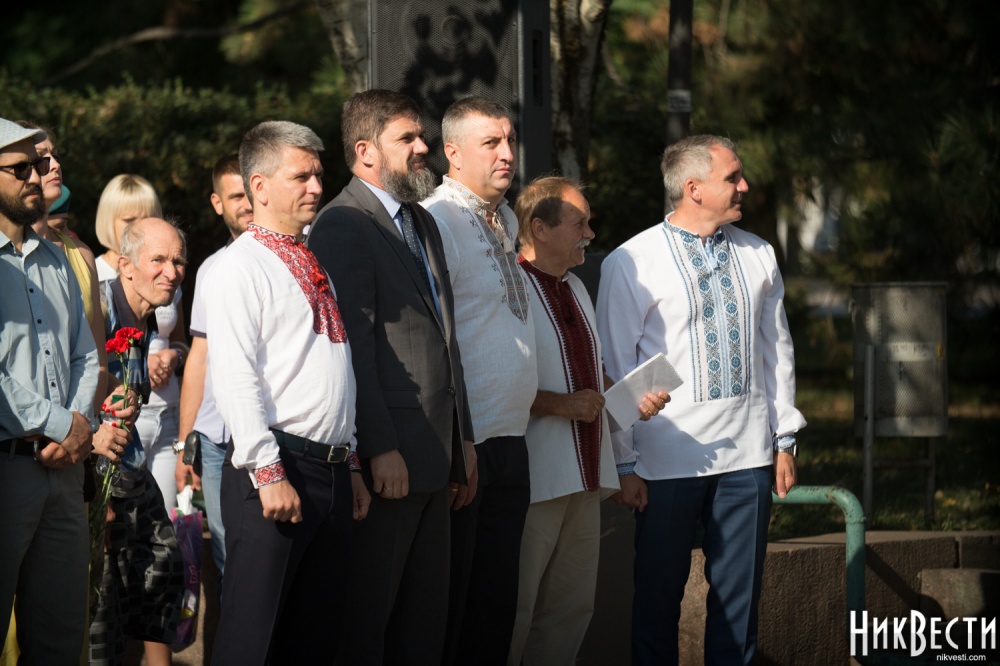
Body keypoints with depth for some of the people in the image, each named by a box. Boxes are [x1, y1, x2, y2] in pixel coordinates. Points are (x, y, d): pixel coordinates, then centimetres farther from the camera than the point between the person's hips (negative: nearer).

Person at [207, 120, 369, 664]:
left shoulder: (312, 264, 20)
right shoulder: (242, 265, -6)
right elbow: (234, 376, -15)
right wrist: (269, 473, -20)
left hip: (331, 471, 8)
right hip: (276, 464, -8)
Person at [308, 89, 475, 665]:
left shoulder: (424, 224, 19)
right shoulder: (344, 224, -10)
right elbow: (353, 344, -16)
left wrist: (462, 439, 19)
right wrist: (380, 450, -20)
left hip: (435, 454, 9)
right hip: (387, 456, -9)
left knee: (425, 618, 11)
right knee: (365, 619, -4)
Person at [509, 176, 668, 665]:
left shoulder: (575, 288, 20)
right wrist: (560, 403, -20)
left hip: (583, 477, 9)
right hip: (535, 478, -9)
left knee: (572, 605, 9)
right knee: (513, 608, -7)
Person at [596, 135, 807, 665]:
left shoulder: (758, 256, 8)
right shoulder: (630, 264, -6)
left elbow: (777, 350, 15)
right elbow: (614, 369, -3)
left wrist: (785, 439, 11)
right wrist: (625, 464, -4)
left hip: (748, 455, 4)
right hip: (669, 458, -4)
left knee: (739, 594, 6)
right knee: (658, 598, 2)